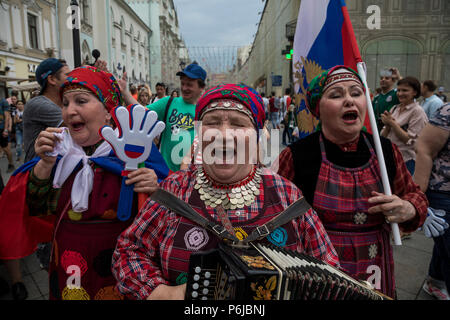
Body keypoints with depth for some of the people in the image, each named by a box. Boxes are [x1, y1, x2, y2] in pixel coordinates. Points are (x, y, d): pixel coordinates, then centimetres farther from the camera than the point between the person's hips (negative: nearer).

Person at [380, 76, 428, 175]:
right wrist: (387, 125, -12)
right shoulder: (394, 108, 8)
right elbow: (383, 136, 9)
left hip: (406, 161, -5)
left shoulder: (417, 111, -8)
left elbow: (410, 140, -14)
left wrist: (392, 123, -15)